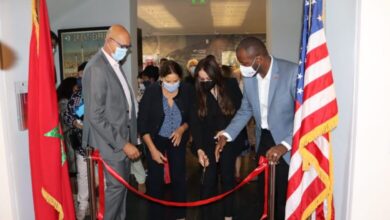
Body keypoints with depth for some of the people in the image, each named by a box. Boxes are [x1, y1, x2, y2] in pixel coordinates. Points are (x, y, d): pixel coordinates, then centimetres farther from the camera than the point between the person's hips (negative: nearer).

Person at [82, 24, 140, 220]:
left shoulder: (114, 63, 8)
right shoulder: (97, 68, -20)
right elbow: (95, 116, -23)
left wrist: (127, 139, 9)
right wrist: (123, 144, -21)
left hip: (122, 134, 9)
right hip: (110, 138, -9)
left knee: (123, 182, 18)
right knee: (116, 185, 1)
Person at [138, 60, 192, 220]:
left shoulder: (187, 91, -14)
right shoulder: (151, 92, -19)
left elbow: (191, 117, -1)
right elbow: (142, 123, -15)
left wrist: (182, 129, -21)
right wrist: (152, 149, -17)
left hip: (177, 139, 2)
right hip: (155, 139, -1)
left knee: (179, 177, 7)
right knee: (155, 179, 1)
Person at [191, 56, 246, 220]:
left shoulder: (231, 85, -8)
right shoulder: (197, 92, -9)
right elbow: (195, 122, -12)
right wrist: (199, 148, -22)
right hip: (208, 142, 0)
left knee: (227, 177, 7)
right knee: (208, 180, -1)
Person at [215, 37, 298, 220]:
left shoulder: (292, 72, -22)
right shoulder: (249, 78, -3)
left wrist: (285, 145, -29)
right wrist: (226, 135, -3)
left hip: (287, 144, -5)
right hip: (263, 140, 5)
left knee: (284, 197, 5)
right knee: (264, 192, 20)